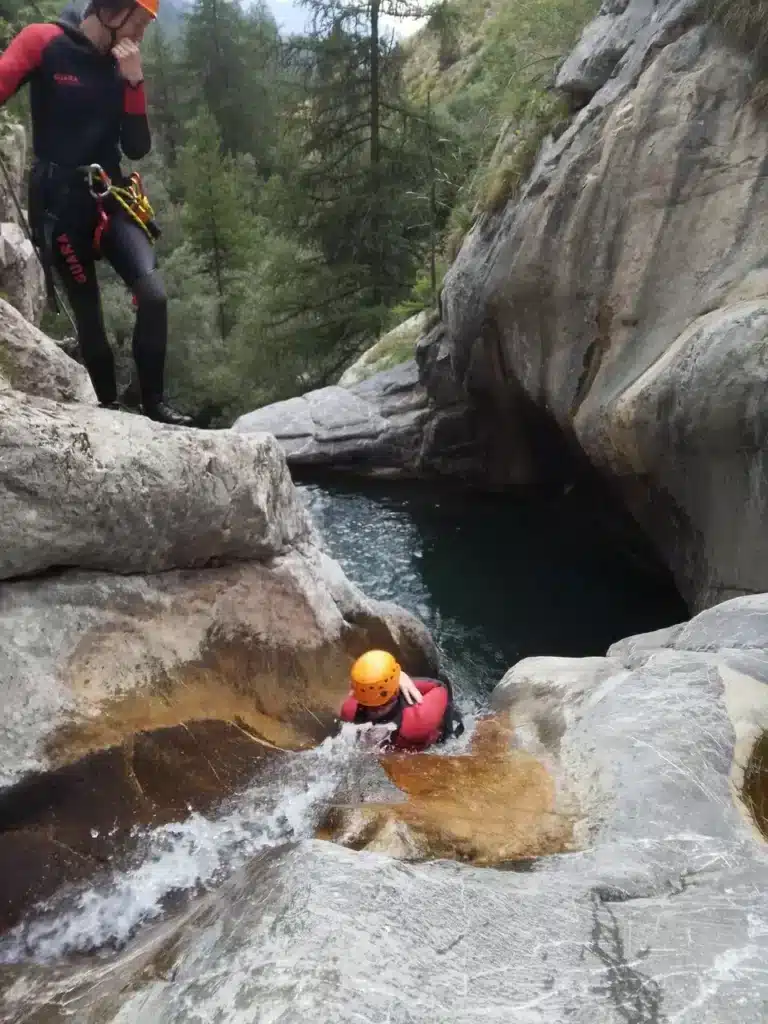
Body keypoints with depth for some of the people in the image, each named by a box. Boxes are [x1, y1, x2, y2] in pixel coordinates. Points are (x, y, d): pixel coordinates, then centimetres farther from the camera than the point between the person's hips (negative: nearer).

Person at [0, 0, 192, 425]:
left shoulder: (123, 68, 12)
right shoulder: (43, 42, -2)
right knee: (89, 313, -3)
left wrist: (133, 82, -5)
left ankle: (154, 403, -7)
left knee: (153, 294, -16)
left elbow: (137, 149, 5)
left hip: (110, 198, 4)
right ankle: (109, 407, 12)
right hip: (59, 202, -4)